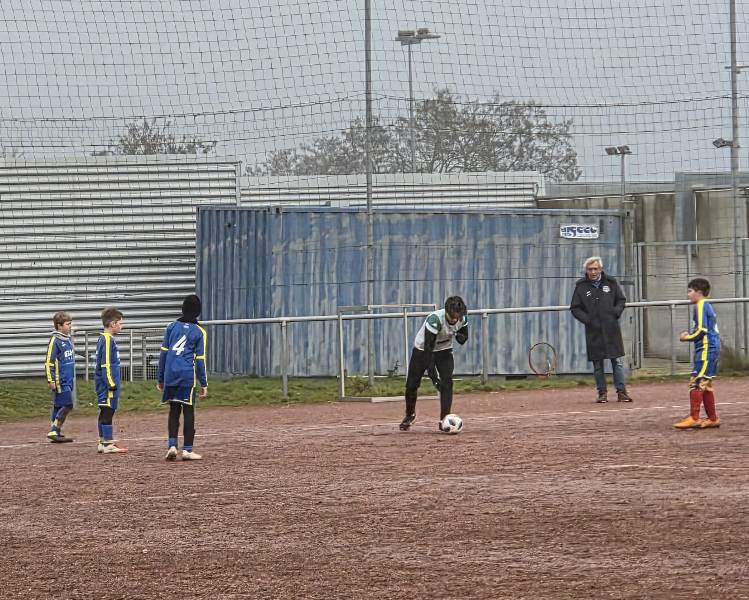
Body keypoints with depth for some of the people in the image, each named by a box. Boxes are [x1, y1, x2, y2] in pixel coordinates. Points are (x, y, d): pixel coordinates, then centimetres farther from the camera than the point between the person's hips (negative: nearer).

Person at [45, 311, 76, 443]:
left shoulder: (68, 339, 14)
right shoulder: (55, 340, -11)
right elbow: (49, 362, -13)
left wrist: (72, 379, 25)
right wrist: (51, 380, -16)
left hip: (69, 380, 8)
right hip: (60, 381, -8)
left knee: (59, 407, 10)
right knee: (67, 405, -12)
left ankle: (55, 433, 13)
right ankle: (54, 432, -9)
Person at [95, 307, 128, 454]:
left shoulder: (102, 339, 15)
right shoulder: (108, 340, -15)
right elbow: (106, 364, -19)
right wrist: (112, 383, -19)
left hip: (103, 383, 10)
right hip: (107, 382, -10)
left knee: (105, 412, 13)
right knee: (108, 410, -8)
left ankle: (102, 443, 17)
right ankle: (108, 444, -8)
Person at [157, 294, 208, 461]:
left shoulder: (172, 327, 9)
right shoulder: (199, 332, 1)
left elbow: (163, 353, 9)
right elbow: (200, 359, 0)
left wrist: (160, 379, 14)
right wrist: (204, 384, 5)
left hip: (170, 375, 3)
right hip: (188, 376, -3)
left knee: (174, 410, 11)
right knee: (188, 411, 2)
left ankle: (172, 445, 1)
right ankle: (187, 449, 1)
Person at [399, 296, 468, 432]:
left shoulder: (461, 319, -18)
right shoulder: (435, 320, -36)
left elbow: (463, 338, 3)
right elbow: (428, 348, -36)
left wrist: (459, 336, -25)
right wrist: (432, 374, -42)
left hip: (444, 350, 3)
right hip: (422, 349, -3)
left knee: (447, 382, -17)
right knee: (412, 384, 2)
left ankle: (444, 420, -14)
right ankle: (409, 415, 30)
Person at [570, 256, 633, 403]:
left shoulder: (611, 283, 6)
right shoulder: (581, 286, 3)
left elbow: (621, 300, 15)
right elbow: (575, 308, 6)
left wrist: (616, 313, -3)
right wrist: (587, 319, -7)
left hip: (611, 330, 0)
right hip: (593, 331, 0)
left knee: (617, 361, -1)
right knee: (597, 364, 3)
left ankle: (621, 392, 3)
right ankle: (602, 392, 11)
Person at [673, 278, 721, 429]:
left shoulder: (701, 306, -11)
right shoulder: (708, 306, 19)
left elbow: (701, 330, -18)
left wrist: (687, 337, -5)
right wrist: (689, 335, 14)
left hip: (706, 349, -10)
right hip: (713, 349, 10)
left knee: (696, 382, -12)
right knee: (705, 384, 14)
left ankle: (694, 418, -15)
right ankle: (712, 418, 17)